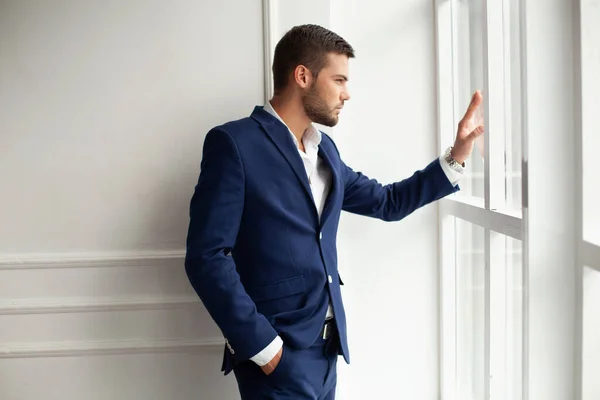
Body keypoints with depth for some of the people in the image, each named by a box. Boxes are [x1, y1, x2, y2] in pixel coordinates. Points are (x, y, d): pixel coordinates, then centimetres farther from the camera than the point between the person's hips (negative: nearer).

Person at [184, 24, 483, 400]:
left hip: (325, 347, 8)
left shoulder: (325, 150, 13)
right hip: (277, 353, -8)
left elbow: (388, 202, 23)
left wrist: (456, 156, 14)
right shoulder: (234, 143, -10)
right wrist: (263, 347, -18)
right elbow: (207, 256, -16)